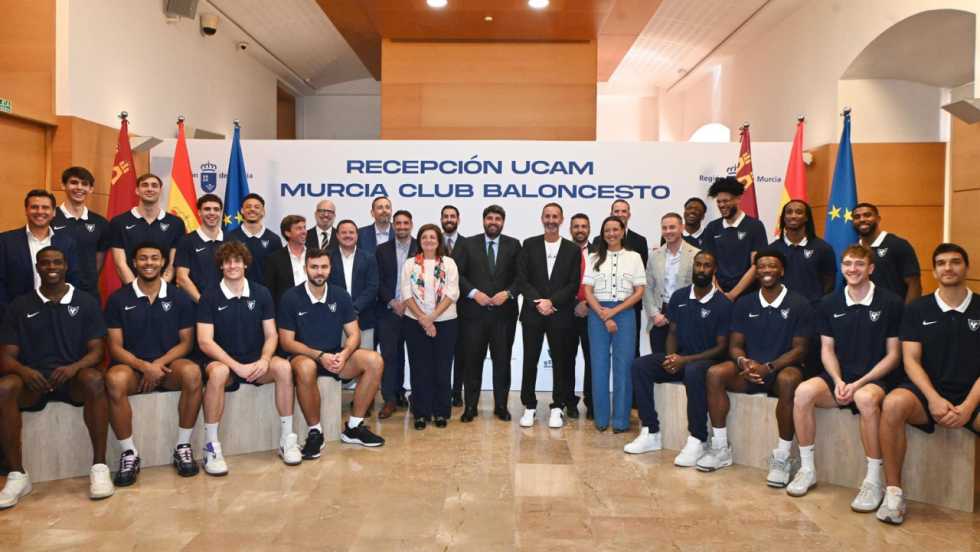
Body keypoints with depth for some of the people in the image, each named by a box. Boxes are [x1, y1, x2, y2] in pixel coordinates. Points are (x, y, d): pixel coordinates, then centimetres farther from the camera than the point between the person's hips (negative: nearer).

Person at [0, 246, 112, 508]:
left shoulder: (86, 302, 9)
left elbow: (96, 351, 3)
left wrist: (74, 368, -19)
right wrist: (24, 370, -19)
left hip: (73, 378, -1)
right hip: (32, 379, 1)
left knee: (94, 379, -36)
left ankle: (99, 468, -30)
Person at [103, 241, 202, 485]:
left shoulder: (179, 297, 7)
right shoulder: (118, 299, 5)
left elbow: (186, 342, 5)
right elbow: (115, 347, 1)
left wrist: (159, 364, -13)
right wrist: (143, 366, -18)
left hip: (169, 365, 0)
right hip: (133, 366, 0)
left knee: (192, 372, -34)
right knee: (115, 379, -35)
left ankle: (183, 447, -17)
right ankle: (129, 453, -18)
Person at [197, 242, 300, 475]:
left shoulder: (261, 294, 6)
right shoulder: (210, 297, -2)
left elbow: (271, 335, 5)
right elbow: (205, 342, -9)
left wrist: (264, 359, -17)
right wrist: (238, 366, -20)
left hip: (256, 362, 2)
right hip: (223, 361, -2)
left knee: (283, 367, -28)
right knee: (218, 373, -37)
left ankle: (287, 439, -17)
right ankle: (211, 447, -25)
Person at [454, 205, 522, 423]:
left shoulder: (514, 245, 8)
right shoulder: (467, 244, 6)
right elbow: (457, 274, 0)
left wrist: (508, 293, -12)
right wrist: (473, 292, -12)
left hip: (504, 312, 1)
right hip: (474, 311, 0)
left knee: (502, 360, 6)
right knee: (473, 360, 4)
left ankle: (501, 405, 18)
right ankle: (470, 406, 14)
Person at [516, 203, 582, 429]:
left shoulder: (572, 250, 4)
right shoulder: (529, 245, 4)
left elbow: (573, 285, -2)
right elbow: (522, 280, -1)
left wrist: (551, 302, -14)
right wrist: (538, 302, -12)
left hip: (559, 315, 0)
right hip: (532, 313, 0)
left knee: (560, 362, 5)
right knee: (530, 361, 3)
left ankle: (557, 408, 16)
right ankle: (530, 407, 14)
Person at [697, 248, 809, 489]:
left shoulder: (799, 304, -1)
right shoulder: (744, 304, 9)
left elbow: (800, 349, -7)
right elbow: (735, 345, 7)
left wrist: (768, 367, -21)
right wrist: (743, 362, -18)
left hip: (782, 369, -3)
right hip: (749, 370, 3)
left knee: (789, 380, -39)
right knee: (715, 373, -26)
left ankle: (782, 458, -27)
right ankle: (720, 449, -16)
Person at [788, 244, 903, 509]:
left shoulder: (891, 303, -2)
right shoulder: (829, 304, 9)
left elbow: (893, 355, -3)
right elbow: (827, 349, 9)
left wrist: (859, 383, -15)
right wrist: (838, 381, -10)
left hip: (876, 379, -3)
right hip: (840, 376, 3)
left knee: (866, 398, -39)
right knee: (804, 391, -28)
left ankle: (874, 481, -24)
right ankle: (807, 470, -14)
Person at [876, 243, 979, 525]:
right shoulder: (917, 309, 8)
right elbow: (911, 361, 1)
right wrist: (934, 399, -15)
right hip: (927, 390, 0)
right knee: (893, 403, -34)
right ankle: (893, 491, -25)